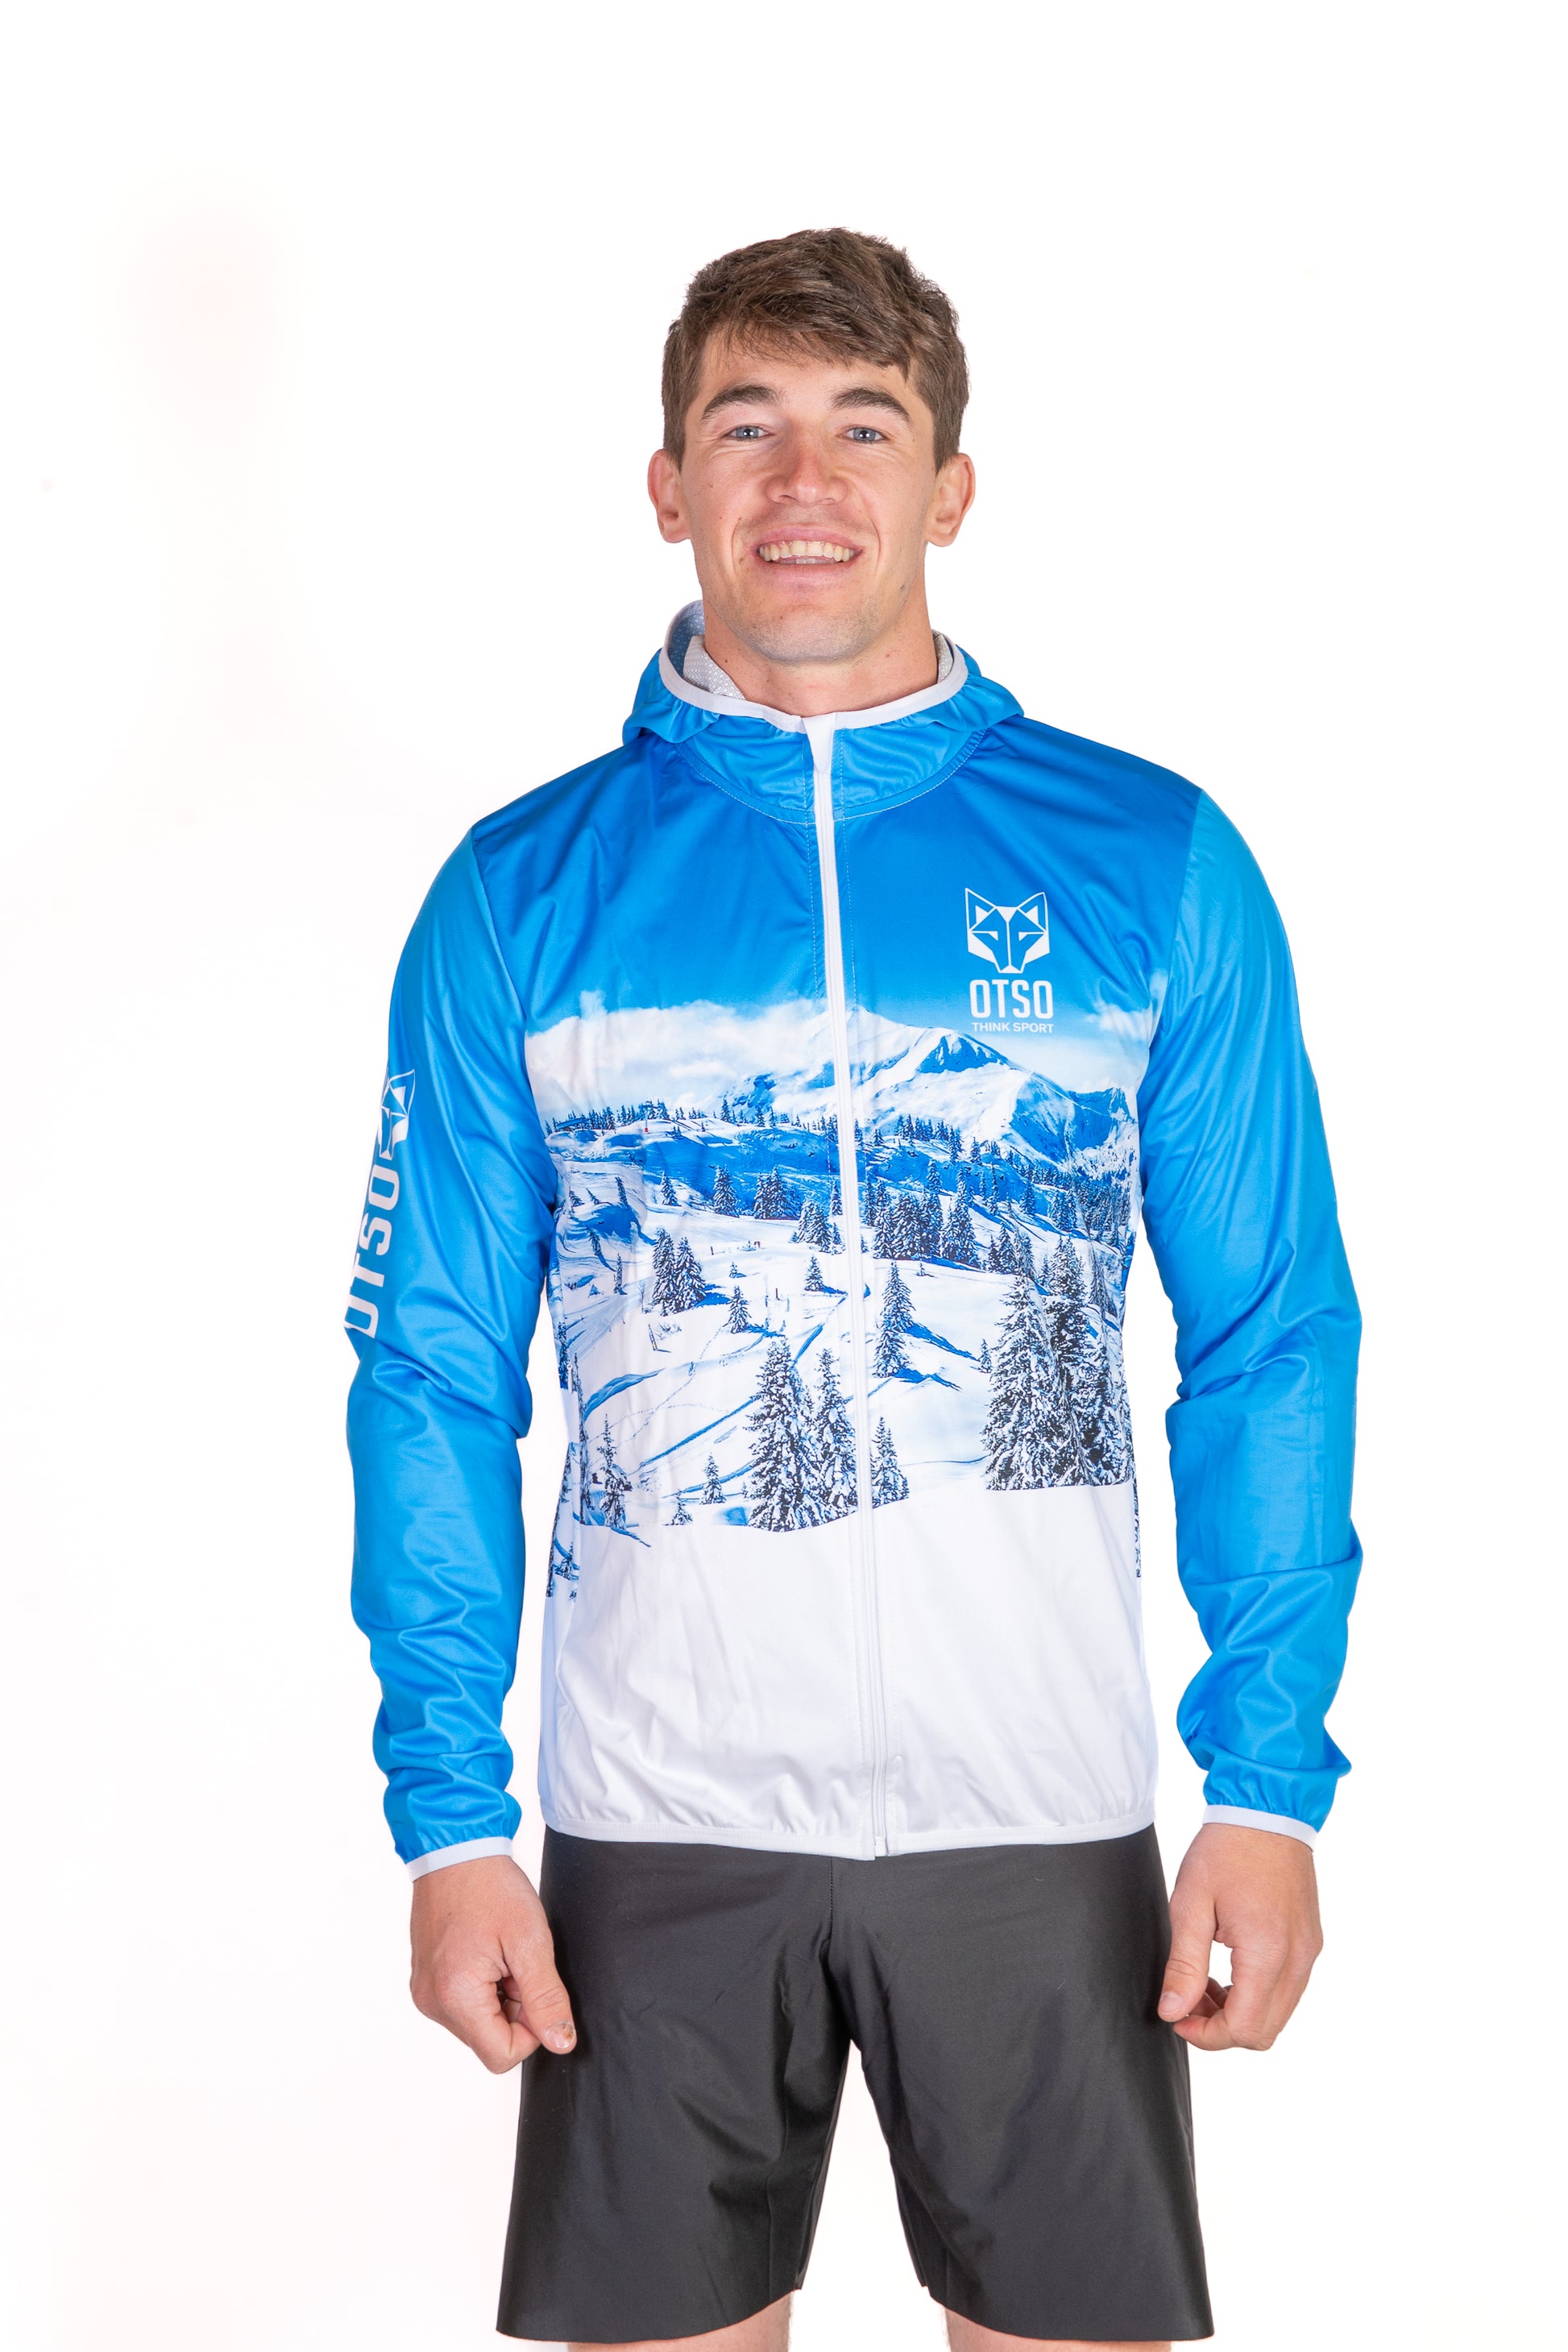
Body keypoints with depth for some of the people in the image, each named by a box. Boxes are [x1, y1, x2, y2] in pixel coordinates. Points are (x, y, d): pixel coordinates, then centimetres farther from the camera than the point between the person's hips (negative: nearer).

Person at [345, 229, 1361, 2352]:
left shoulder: (1152, 864, -1)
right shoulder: (524, 892, 1)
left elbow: (1270, 1345, 1)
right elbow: (436, 1377, 3)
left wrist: (1274, 1781, -5)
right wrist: (449, 1814, -2)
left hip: (1042, 1815, 0)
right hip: (655, 1820, 1)